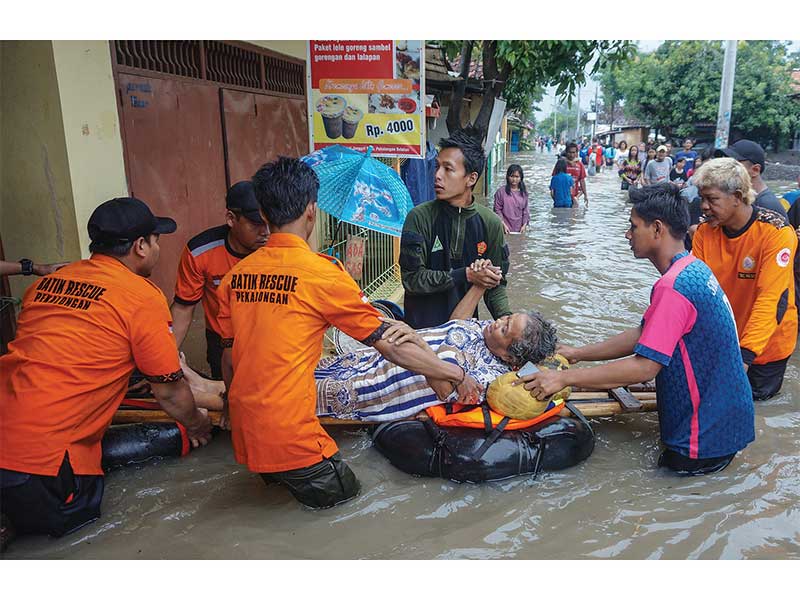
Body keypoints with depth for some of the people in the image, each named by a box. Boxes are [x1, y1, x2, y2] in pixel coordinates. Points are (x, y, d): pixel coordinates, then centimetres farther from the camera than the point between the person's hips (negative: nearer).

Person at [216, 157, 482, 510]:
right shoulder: (322, 272, -14)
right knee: (341, 490, 18)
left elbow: (228, 356, 12)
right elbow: (390, 346, -8)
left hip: (244, 432, 6)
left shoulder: (234, 276, 2)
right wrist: (456, 374, 4)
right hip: (291, 436, -6)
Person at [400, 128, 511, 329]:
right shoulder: (419, 217, -6)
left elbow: (495, 283, 6)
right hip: (422, 326, -3)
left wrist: (506, 319, -11)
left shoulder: (490, 223, 1)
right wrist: (465, 275, -17)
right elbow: (411, 278, -11)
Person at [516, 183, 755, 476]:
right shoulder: (694, 268, 6)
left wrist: (564, 378, -24)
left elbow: (644, 366, -28)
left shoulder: (673, 286, -27)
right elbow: (643, 336, 10)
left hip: (704, 440, -9)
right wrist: (578, 353, 9)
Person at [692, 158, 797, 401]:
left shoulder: (776, 232, -24)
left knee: (754, 396, 12)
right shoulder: (704, 232, -10)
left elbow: (769, 299, -30)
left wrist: (745, 355, -38)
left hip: (764, 343, -4)